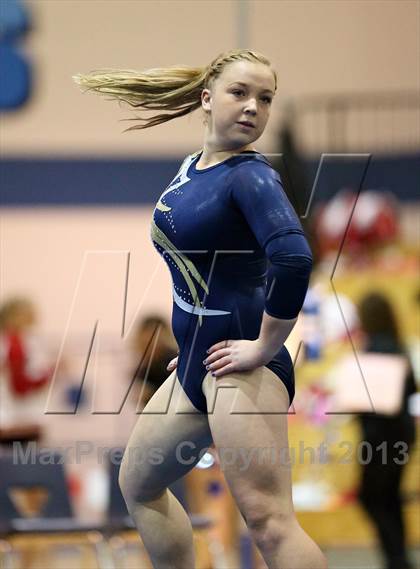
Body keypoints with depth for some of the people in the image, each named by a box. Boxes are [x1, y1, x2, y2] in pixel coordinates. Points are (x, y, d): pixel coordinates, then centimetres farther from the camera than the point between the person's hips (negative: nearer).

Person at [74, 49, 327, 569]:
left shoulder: (251, 176, -14)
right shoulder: (190, 168, 12)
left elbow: (293, 259, -31)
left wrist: (264, 347, -22)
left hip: (240, 364, -10)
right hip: (196, 365, 10)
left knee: (267, 520, -20)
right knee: (139, 484, 25)